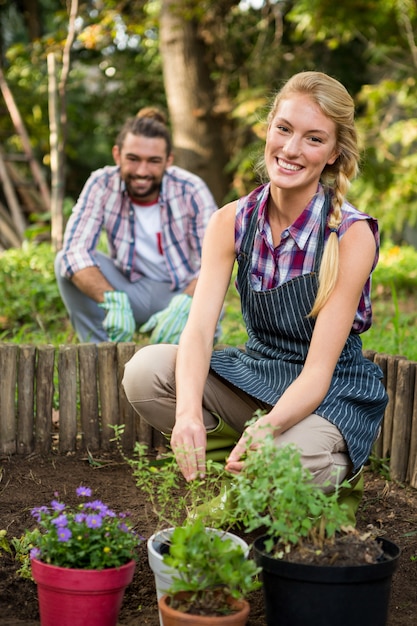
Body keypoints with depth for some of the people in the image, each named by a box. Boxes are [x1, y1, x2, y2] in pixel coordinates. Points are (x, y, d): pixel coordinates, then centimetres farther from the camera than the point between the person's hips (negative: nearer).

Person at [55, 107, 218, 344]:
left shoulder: (191, 191, -17)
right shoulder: (102, 185, -14)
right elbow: (75, 250, -24)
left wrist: (183, 306, -43)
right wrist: (113, 300, -43)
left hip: (183, 293, -2)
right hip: (130, 291, 2)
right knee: (65, 262, -22)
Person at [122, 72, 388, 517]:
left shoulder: (352, 234, -18)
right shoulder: (231, 222, -6)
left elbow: (319, 369, -22)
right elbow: (198, 328, -17)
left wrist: (269, 426, -43)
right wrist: (189, 413, -38)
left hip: (332, 394, -3)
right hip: (256, 375, 4)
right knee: (144, 371, -21)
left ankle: (333, 464, 2)